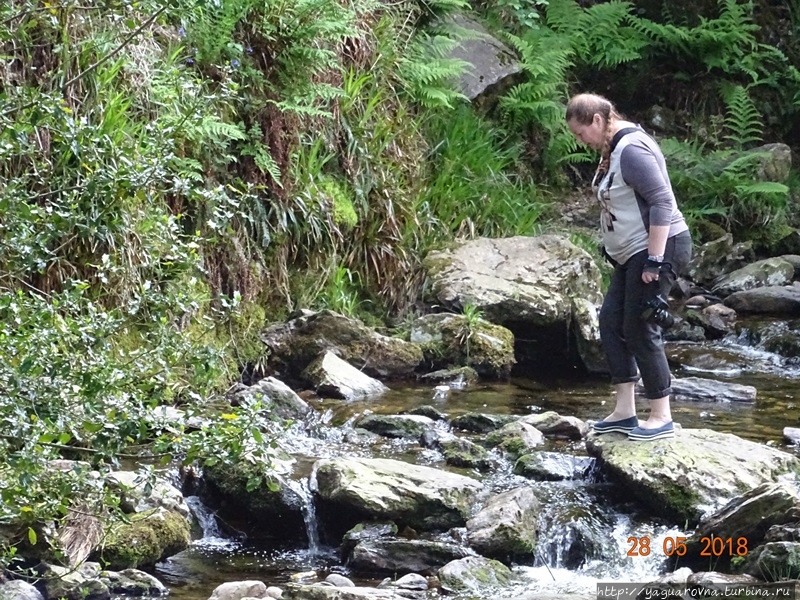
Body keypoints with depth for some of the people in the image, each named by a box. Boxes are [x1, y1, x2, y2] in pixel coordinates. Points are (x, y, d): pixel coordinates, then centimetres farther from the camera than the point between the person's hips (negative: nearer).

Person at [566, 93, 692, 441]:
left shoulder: (631, 150, -20)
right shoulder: (611, 150, 11)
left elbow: (662, 202, -24)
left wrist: (655, 261, -25)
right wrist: (612, 249, 20)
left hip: (658, 249, -11)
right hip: (630, 255, 11)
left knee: (640, 331, -7)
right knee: (611, 323, 9)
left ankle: (661, 419, 1)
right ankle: (625, 412, 13)